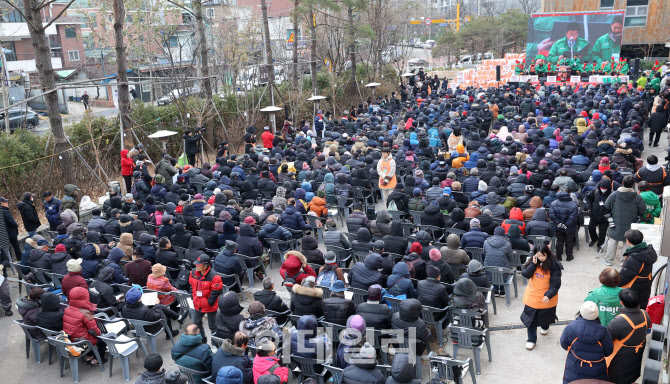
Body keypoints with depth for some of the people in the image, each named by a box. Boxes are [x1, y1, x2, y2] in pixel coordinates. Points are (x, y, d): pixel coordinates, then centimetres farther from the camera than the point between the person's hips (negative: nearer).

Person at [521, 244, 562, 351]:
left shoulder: (554, 266, -19)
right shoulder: (532, 261, -8)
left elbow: (555, 284, -19)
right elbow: (525, 274, -14)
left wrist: (548, 295, -31)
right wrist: (533, 264, -25)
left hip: (546, 298, -2)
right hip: (532, 295, 2)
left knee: (545, 315, 23)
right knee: (531, 318, 7)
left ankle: (545, 327, 57)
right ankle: (531, 340, 22)